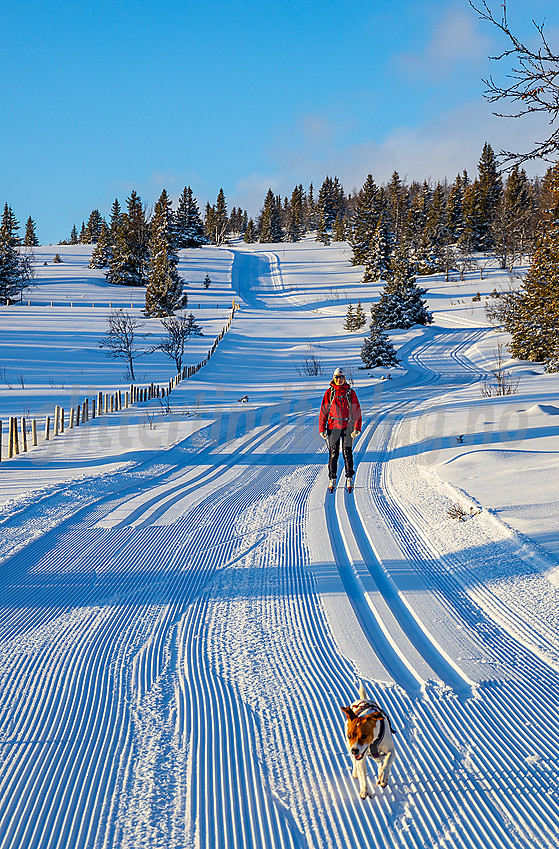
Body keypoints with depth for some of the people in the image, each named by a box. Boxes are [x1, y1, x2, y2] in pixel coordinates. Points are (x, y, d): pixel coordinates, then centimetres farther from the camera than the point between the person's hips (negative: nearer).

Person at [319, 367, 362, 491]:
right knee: (333, 453, 2)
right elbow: (323, 411, 6)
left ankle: (349, 478, 7)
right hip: (333, 426, 1)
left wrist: (357, 428, -5)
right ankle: (332, 479, 8)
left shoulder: (350, 392, 4)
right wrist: (322, 428, 0)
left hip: (347, 426, -1)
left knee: (347, 453, 0)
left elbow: (357, 411, 3)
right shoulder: (329, 392, 5)